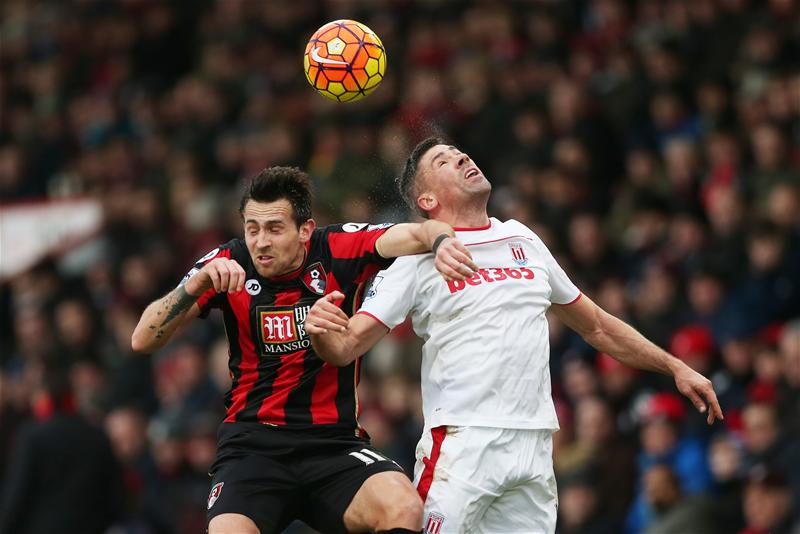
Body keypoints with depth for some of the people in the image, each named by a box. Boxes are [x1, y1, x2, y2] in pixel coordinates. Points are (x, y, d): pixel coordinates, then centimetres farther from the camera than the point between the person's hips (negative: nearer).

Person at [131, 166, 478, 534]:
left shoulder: (338, 249, -2)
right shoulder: (228, 264, -1)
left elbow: (421, 233, -10)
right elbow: (143, 340, -4)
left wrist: (439, 240, -35)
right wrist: (198, 282, -21)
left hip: (335, 441, 0)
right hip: (252, 444, 0)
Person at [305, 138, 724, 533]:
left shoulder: (525, 242, 16)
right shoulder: (418, 257, 1)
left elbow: (597, 327, 26)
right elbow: (345, 347, -5)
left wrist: (674, 367, 23)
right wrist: (322, 330, -28)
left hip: (533, 447, 5)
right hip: (462, 443, -5)